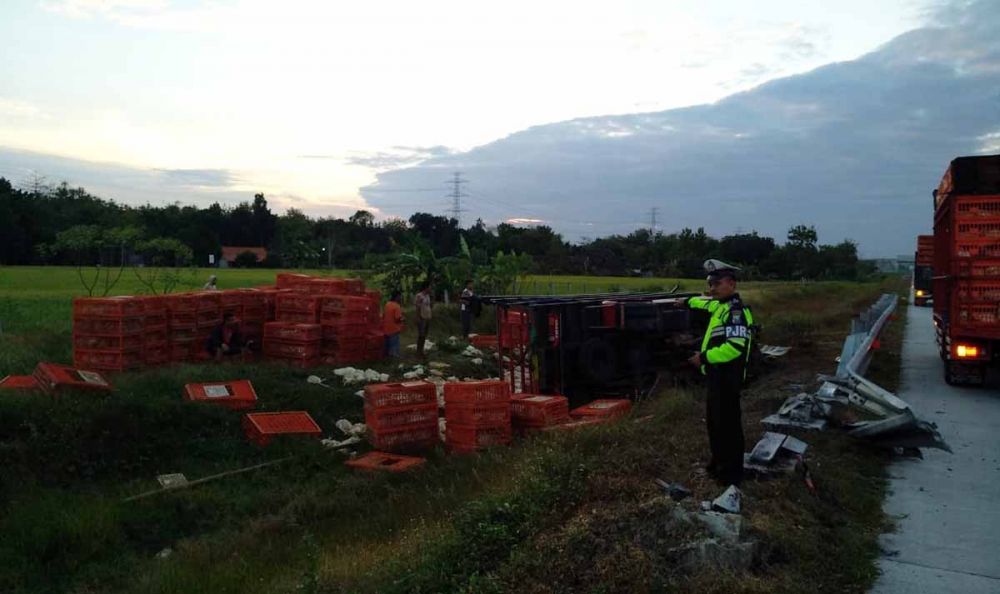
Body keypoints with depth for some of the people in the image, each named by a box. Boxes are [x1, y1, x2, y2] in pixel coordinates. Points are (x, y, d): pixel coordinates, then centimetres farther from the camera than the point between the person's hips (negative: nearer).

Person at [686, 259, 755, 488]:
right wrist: (688, 301, 52)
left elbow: (735, 347, -30)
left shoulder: (736, 310, -19)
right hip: (717, 374, 10)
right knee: (714, 421, 18)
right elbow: (706, 302, 37)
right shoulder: (721, 305, 11)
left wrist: (704, 357, -25)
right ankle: (719, 463, 31)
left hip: (727, 376, -10)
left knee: (728, 424, -2)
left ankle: (731, 473, 8)